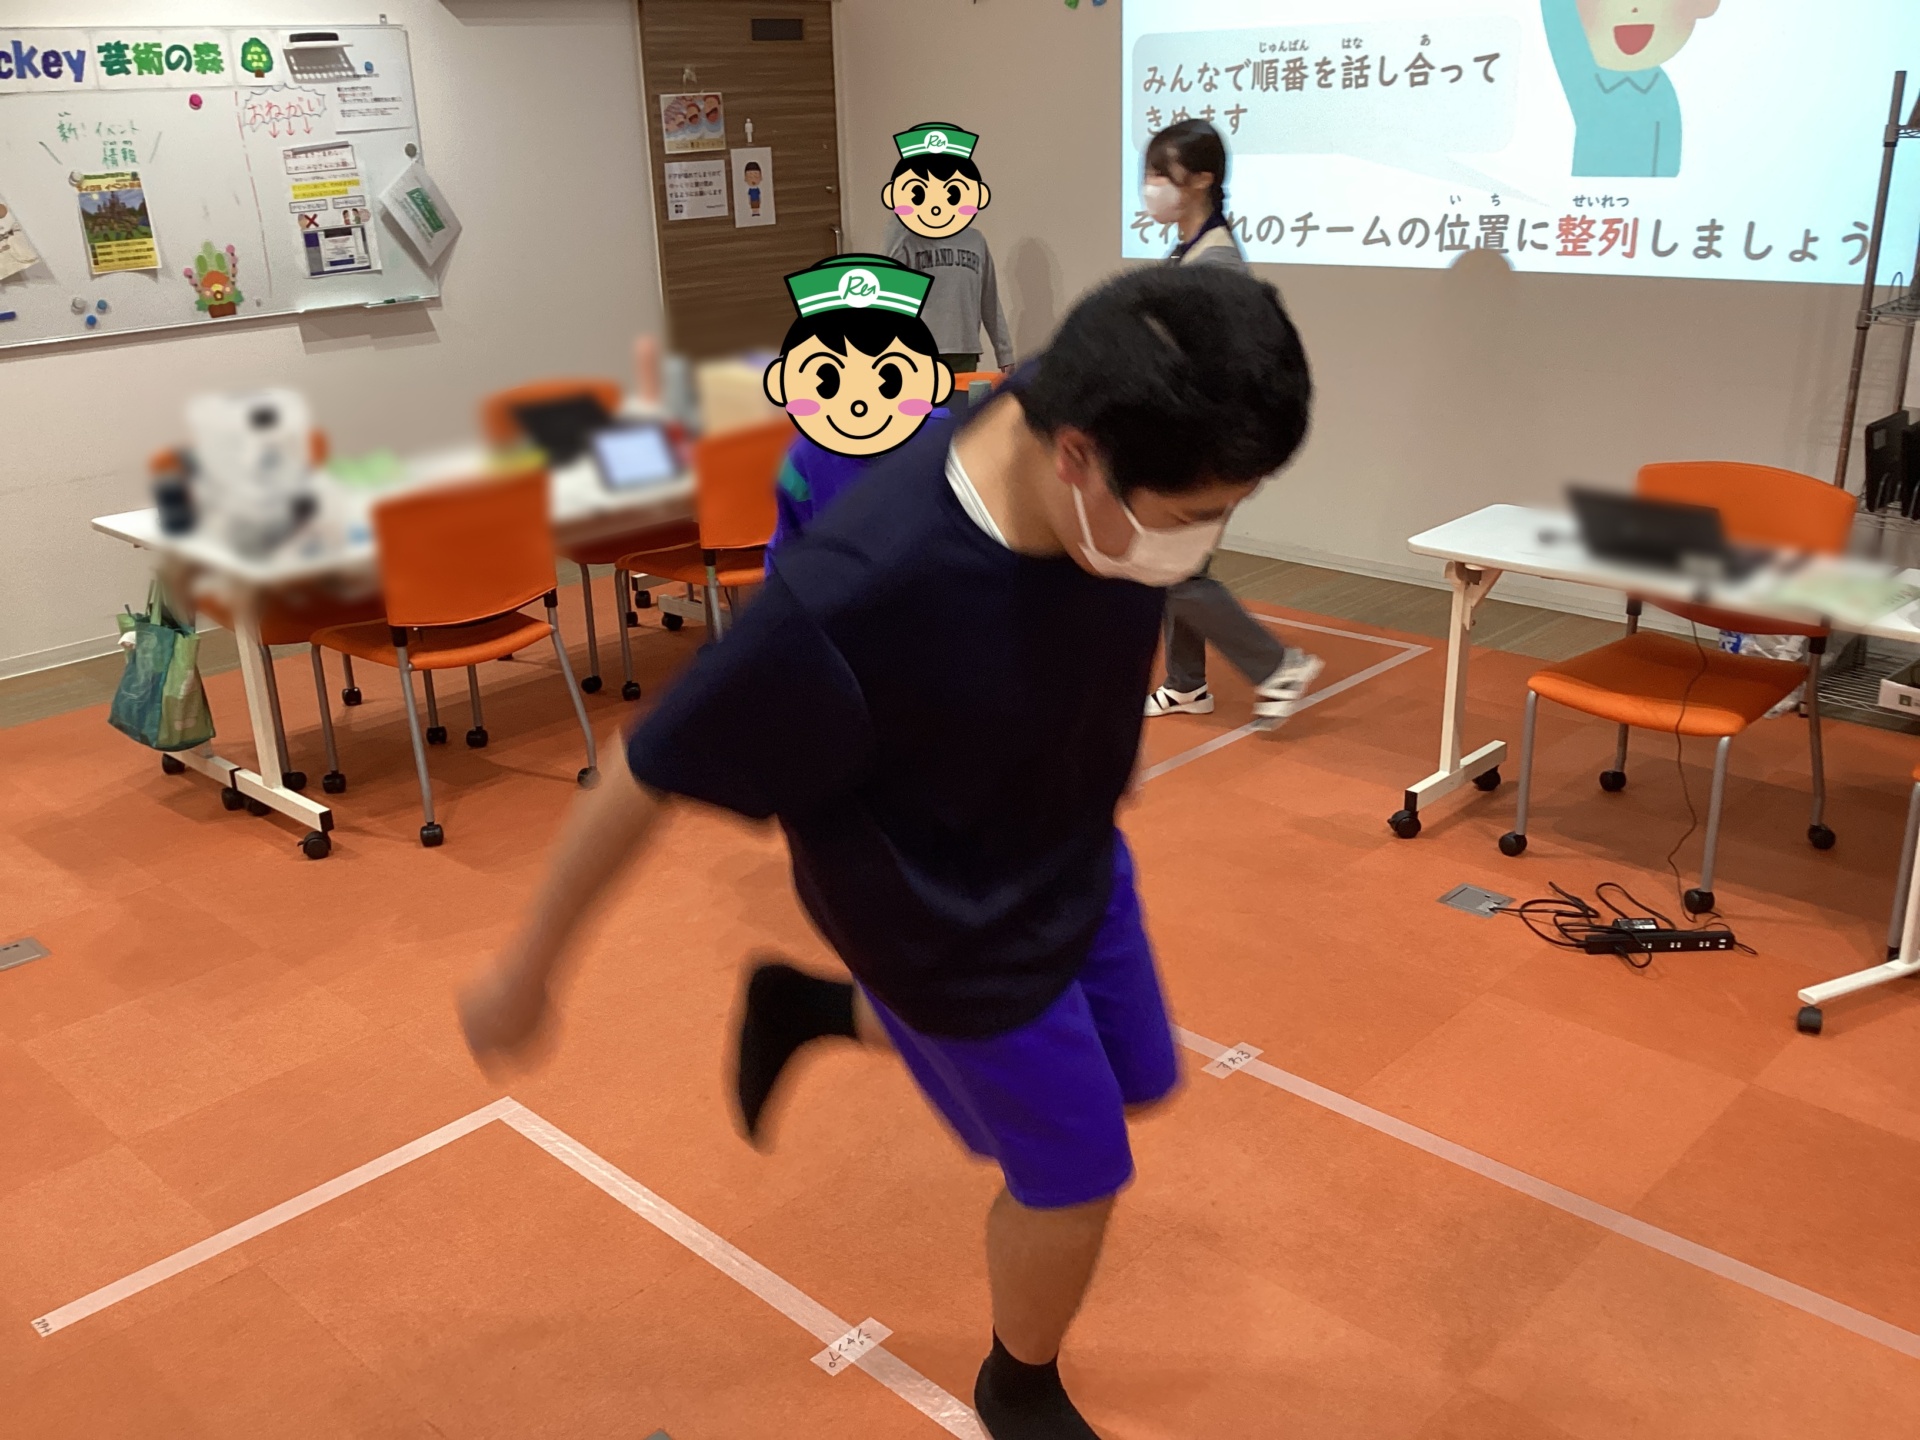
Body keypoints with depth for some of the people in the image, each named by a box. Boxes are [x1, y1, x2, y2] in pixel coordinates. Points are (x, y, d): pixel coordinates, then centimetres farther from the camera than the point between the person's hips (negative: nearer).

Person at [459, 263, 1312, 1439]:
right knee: (1077, 1173, 10)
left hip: (1078, 856, 7)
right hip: (949, 923, -6)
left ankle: (811, 1008, 40)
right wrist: (528, 971, -12)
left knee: (1139, 1079, 25)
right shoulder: (852, 603, -42)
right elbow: (645, 782, -27)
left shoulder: (1121, 458, -22)